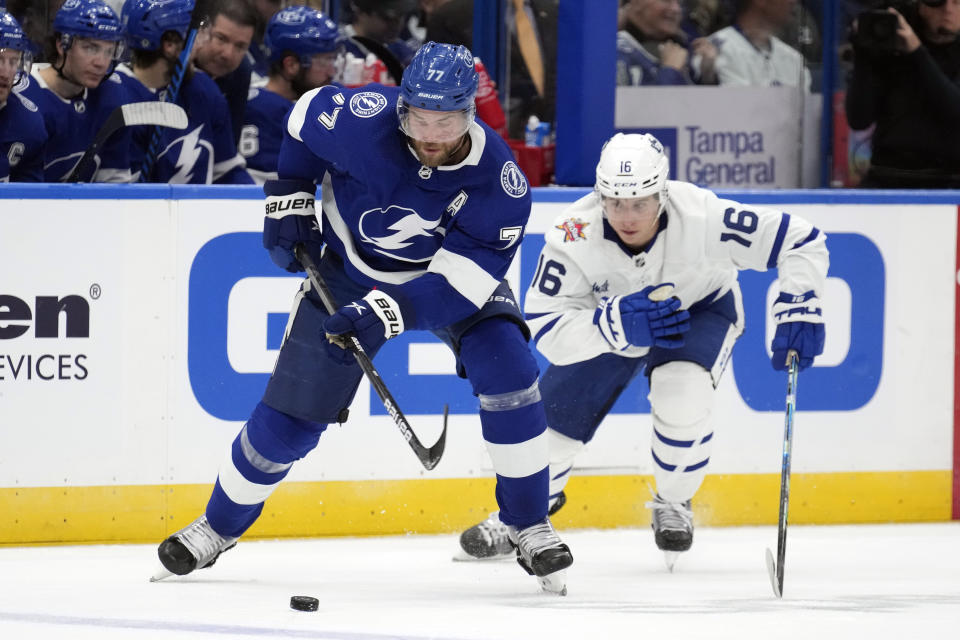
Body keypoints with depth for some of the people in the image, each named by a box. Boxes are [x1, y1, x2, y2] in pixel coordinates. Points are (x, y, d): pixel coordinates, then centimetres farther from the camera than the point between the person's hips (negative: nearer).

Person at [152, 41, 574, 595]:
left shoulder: (501, 184, -31)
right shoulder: (362, 117, -30)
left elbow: (456, 285, -31)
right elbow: (308, 115, -5)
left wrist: (388, 313, -42)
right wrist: (288, 196, -7)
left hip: (456, 274, -1)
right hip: (349, 270, 1)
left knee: (508, 372, -24)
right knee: (291, 413, 0)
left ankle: (529, 527, -9)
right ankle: (219, 526, 24)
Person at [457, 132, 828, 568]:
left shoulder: (701, 217, -38)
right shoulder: (575, 235, -35)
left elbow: (802, 242, -28)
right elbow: (545, 329, -35)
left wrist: (798, 312, -36)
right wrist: (619, 323, -50)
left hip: (701, 307, -2)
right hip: (609, 315, 2)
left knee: (681, 393, -28)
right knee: (556, 412, -2)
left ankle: (673, 506, 0)